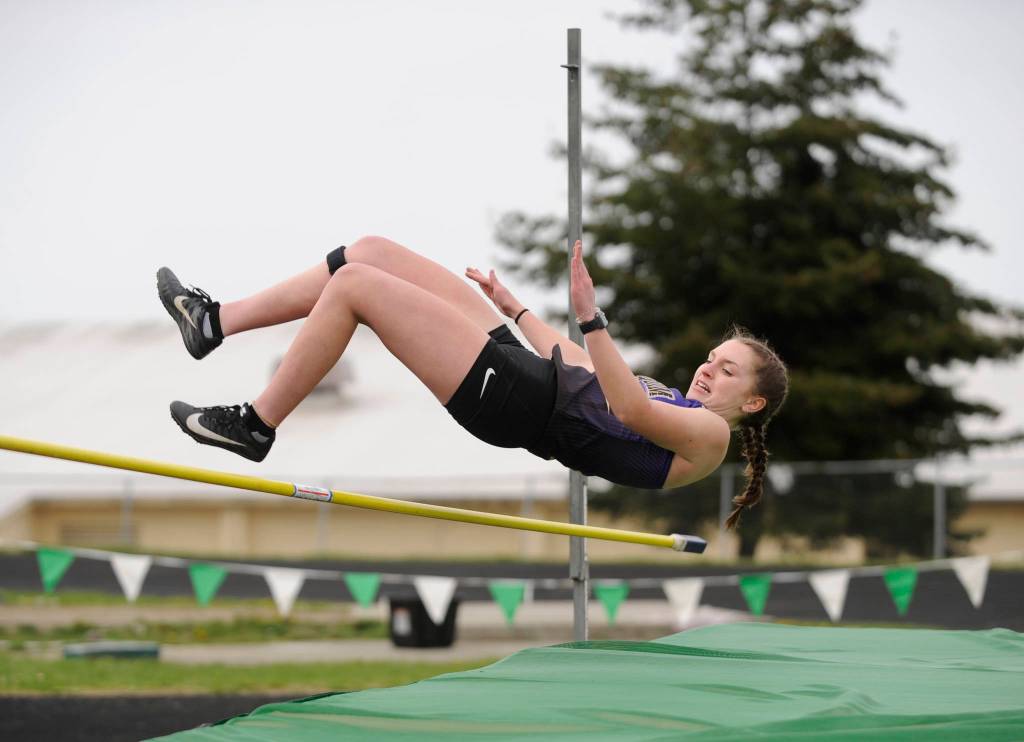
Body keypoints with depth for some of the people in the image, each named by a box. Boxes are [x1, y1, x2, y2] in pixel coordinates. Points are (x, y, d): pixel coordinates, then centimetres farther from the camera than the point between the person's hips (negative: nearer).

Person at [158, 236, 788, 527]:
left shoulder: (708, 436, -6)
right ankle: (215, 324, 9)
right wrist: (516, 308, 35)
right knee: (370, 253, 5)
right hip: (523, 373, 10)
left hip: (513, 402, -10)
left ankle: (256, 426, -5)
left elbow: (625, 408, -26)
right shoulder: (677, 403, 22)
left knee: (353, 284, -14)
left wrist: (591, 316, -35)